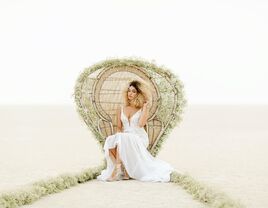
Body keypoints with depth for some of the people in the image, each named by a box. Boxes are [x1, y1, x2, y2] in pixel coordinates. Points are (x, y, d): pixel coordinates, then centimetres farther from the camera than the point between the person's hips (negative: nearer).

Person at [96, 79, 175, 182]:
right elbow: (119, 127, 14)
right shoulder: (121, 109, 15)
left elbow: (141, 124, -13)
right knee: (110, 141, -30)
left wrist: (145, 106, -9)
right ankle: (123, 169, -26)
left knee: (122, 139, -35)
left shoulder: (143, 108, 4)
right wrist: (118, 135, -9)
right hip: (124, 137, 4)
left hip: (139, 138, -4)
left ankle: (118, 168, -31)